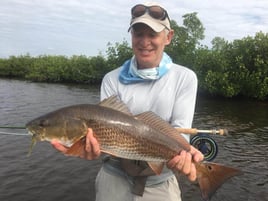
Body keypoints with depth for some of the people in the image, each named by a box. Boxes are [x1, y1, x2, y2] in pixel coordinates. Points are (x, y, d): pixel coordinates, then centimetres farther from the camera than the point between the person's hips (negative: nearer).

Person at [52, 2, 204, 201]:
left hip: (160, 182, 0)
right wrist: (96, 145, -34)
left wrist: (181, 154, -34)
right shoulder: (112, 79, -5)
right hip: (115, 178, 1)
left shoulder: (185, 77, -5)